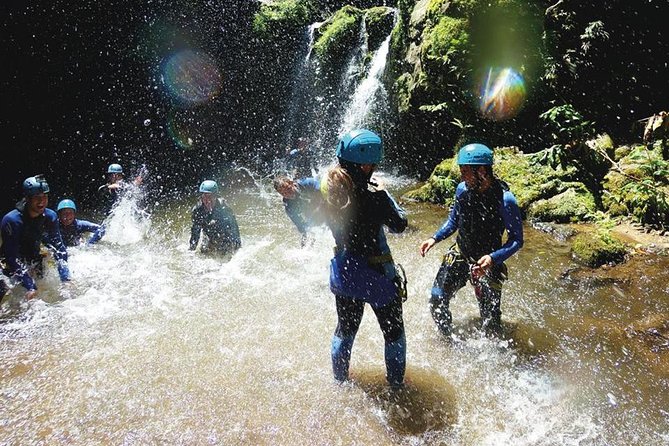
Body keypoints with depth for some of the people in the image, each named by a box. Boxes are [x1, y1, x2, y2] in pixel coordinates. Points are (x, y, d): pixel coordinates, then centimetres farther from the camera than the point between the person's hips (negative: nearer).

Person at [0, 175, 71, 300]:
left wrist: (65, 279, -20)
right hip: (10, 265, -6)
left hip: (35, 260, 6)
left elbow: (59, 247, -9)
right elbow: (12, 257, -27)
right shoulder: (11, 220, -26)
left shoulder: (50, 216, -12)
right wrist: (30, 287, -33)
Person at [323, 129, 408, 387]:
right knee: (394, 332, 19)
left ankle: (339, 383, 42)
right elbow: (399, 225, -9)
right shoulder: (375, 198, -27)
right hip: (378, 278, -5)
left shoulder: (327, 193, -12)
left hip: (343, 275, 5)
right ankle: (396, 385, 34)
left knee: (345, 330, 26)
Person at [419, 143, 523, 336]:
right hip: (459, 255, 4)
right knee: (437, 301, -2)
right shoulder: (463, 189, -7)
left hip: (486, 262, -4)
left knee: (490, 319, 2)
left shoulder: (505, 199, -22)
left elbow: (516, 240, -16)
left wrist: (493, 258, -31)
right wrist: (434, 239, -3)